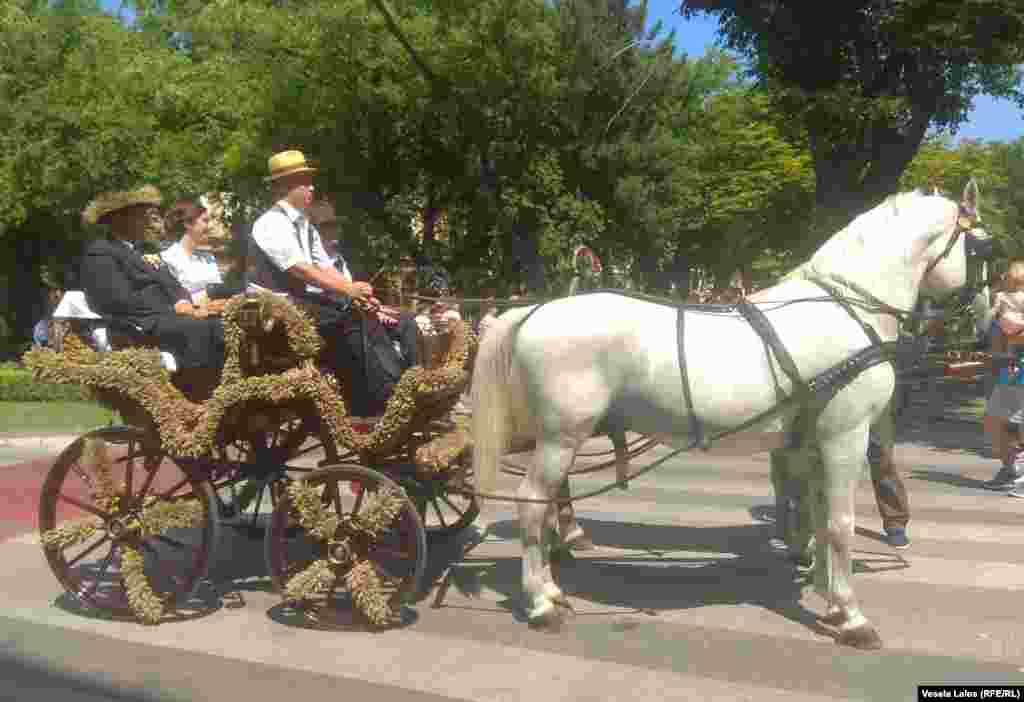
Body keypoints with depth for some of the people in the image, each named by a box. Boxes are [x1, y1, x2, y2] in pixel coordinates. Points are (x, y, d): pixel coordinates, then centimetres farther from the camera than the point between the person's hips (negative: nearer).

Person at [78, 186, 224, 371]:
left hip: (170, 317, 8)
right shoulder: (100, 253, 1)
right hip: (141, 325, -8)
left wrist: (184, 304, -4)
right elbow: (121, 301, -12)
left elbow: (175, 288, 19)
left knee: (220, 324, -18)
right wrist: (174, 309, -12)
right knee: (200, 329, -33)